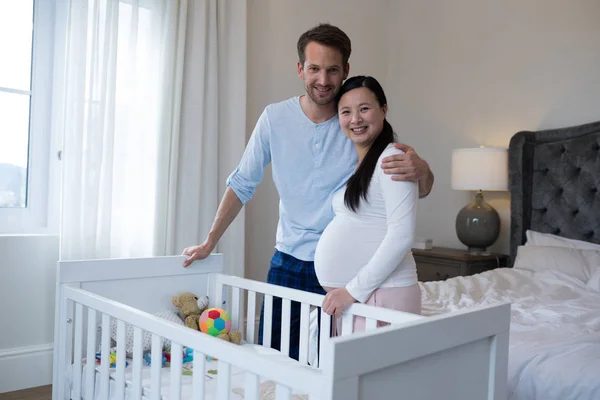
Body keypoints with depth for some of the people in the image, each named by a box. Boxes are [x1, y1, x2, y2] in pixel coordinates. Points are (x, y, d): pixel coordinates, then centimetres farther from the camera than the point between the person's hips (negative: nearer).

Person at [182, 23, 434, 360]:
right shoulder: (275, 118, -5)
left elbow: (420, 191, -5)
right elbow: (242, 184, 5)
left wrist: (422, 171, -29)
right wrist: (209, 243, 6)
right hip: (288, 261, 2)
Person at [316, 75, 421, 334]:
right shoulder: (353, 163, 15)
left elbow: (401, 236, -18)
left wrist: (355, 290, -16)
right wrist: (346, 291, 9)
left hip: (382, 294, -7)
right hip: (347, 294, 8)